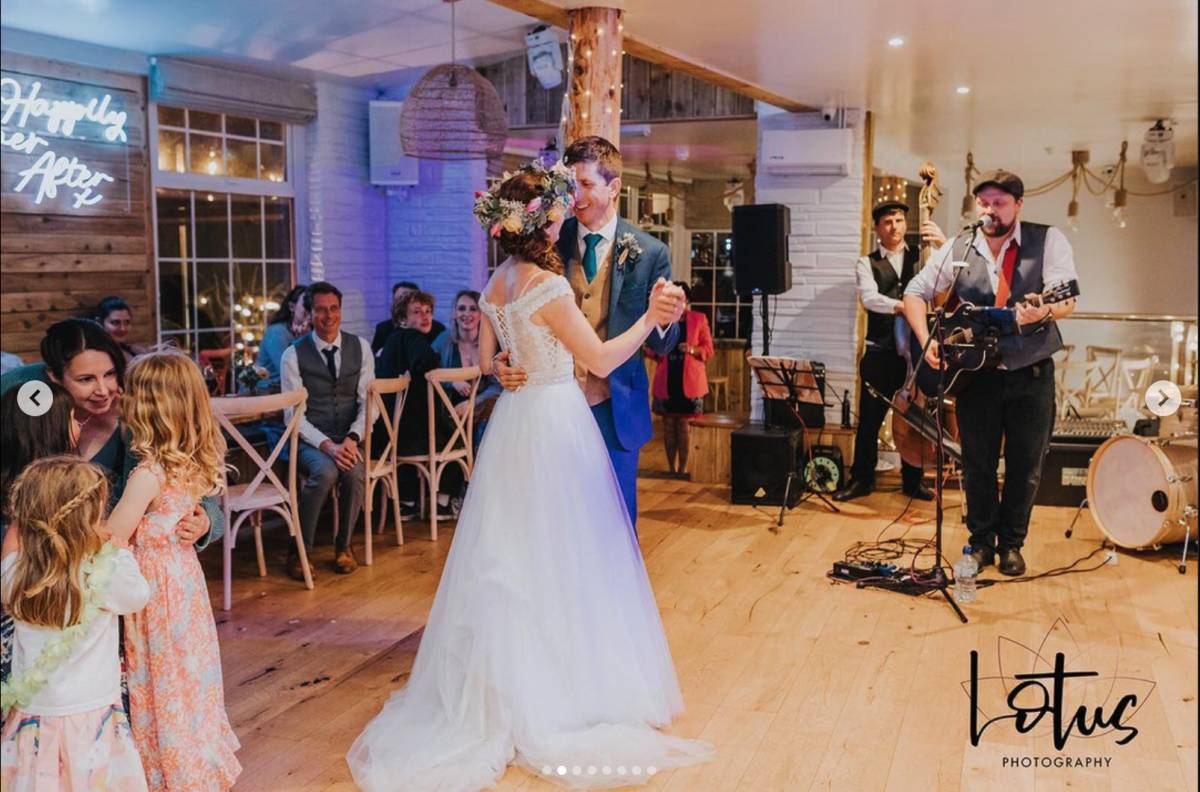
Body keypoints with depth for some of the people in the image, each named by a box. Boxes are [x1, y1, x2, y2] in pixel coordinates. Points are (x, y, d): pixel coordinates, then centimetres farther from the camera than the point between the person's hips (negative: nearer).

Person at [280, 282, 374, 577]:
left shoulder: (360, 347, 6)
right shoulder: (294, 355, -2)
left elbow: (368, 402, 3)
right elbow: (294, 414, -7)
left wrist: (352, 439, -15)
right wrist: (327, 445, -21)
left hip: (349, 438, 2)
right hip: (311, 440, -2)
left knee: (355, 473, -30)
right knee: (325, 472, -34)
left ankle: (343, 545, -5)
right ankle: (299, 551, -14)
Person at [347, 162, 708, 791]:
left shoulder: (496, 285, 6)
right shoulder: (548, 285, -17)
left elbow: (486, 361, 13)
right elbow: (601, 360, -16)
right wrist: (650, 317, -9)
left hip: (514, 420, 8)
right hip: (555, 423, -8)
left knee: (511, 556, 15)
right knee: (557, 556, 4)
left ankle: (502, 686, 26)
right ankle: (561, 689, 16)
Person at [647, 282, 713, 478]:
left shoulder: (699, 319, 4)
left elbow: (708, 350, 2)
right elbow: (652, 351, 12)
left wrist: (692, 349, -16)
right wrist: (656, 350, -11)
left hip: (689, 380, -2)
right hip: (666, 380, 2)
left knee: (684, 425, 0)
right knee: (668, 424, 5)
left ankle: (683, 468, 8)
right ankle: (671, 468, 15)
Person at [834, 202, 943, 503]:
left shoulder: (922, 257, 8)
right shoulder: (867, 264, 4)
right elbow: (870, 298, -14)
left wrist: (945, 245, -20)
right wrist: (902, 305, -31)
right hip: (881, 352, -1)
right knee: (869, 419, 2)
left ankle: (913, 480, 21)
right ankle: (861, 478, 15)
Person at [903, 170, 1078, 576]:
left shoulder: (1048, 241, -7)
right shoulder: (957, 248, 1)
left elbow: (1067, 301, -17)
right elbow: (915, 292, 7)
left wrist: (1042, 312, -40)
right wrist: (927, 340, -8)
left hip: (1031, 373, -1)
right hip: (976, 372, 1)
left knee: (1026, 466, 7)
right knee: (977, 464, 8)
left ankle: (1011, 543, 25)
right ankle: (981, 541, 24)